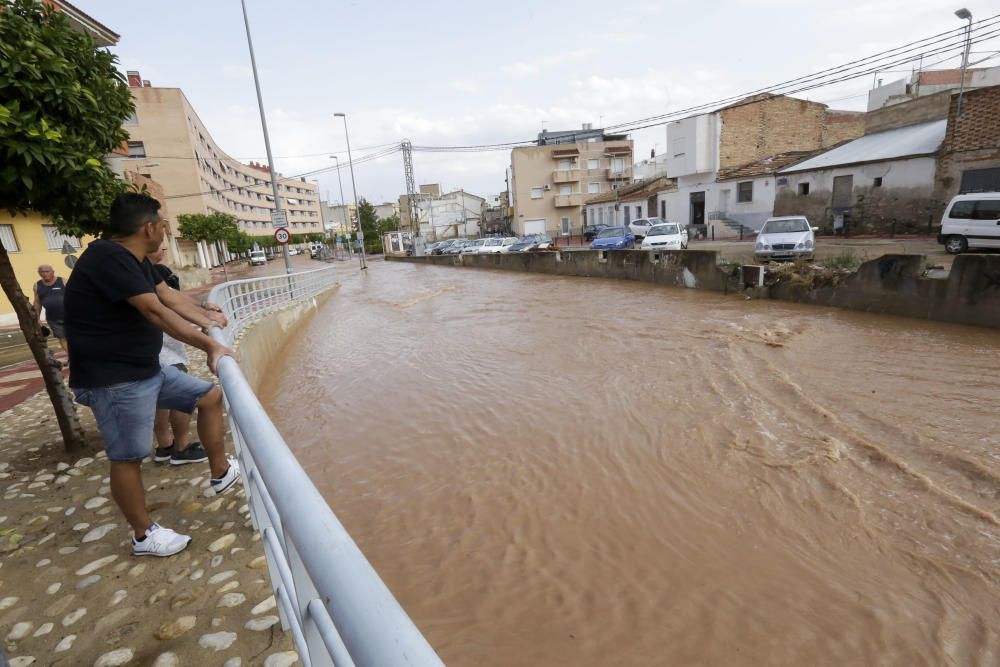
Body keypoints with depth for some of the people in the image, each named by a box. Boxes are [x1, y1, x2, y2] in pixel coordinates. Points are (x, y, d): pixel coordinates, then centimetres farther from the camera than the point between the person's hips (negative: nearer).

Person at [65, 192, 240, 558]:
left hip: (148, 369, 10)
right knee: (128, 457, 2)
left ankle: (221, 473, 21)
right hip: (114, 380, -10)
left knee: (210, 396, 10)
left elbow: (169, 296, 12)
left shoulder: (134, 259, 7)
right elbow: (156, 312, -28)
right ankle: (144, 535, 18)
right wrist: (209, 345, -28)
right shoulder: (108, 257, -22)